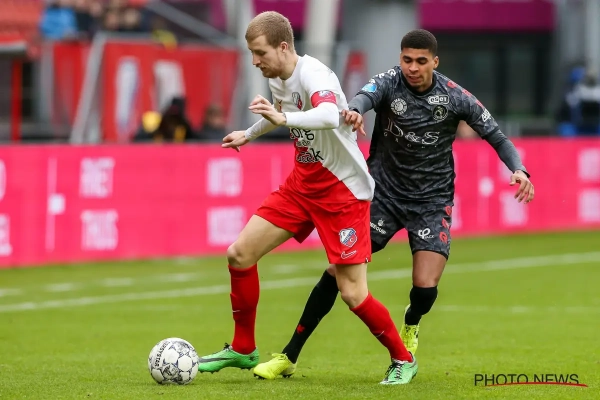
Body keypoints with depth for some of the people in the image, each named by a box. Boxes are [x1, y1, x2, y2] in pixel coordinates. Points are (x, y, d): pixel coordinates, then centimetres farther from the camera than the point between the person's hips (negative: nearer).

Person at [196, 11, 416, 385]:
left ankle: (403, 360, 13)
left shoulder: (313, 75, -24)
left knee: (353, 294, -10)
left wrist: (285, 118, -62)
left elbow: (329, 116, -47)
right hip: (302, 183, 8)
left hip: (343, 190, -8)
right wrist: (250, 133, 42)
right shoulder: (278, 79, 2)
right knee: (239, 254, 0)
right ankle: (243, 349, 16)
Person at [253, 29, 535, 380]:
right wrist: (355, 111, -60)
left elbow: (497, 138, -1)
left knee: (425, 287, -15)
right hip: (384, 193, 0)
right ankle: (289, 357, 2)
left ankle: (411, 325, 25)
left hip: (432, 201, 0)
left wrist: (519, 169, -21)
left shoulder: (455, 97, -10)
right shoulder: (391, 82, -12)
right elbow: (366, 96, -35)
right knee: (338, 270, -8)